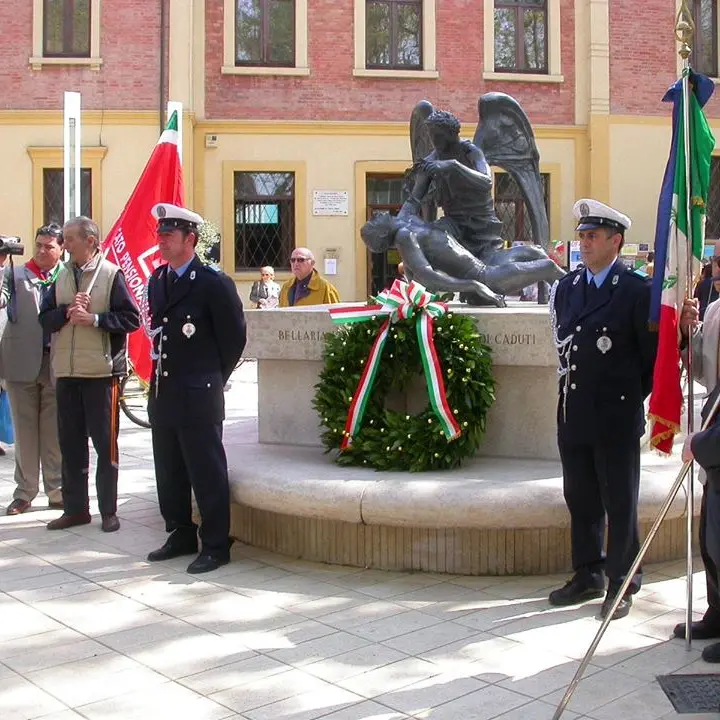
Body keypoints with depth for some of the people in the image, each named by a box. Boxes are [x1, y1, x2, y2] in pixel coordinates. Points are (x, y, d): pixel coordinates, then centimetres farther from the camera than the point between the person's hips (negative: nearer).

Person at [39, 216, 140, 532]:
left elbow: (131, 318, -8)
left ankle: (108, 511, 11)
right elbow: (45, 319, 8)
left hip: (101, 372, -5)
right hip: (66, 372, 5)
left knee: (105, 443, 2)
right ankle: (75, 508, 20)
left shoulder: (111, 274, -3)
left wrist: (94, 318, -17)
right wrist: (67, 312, -10)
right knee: (70, 444, 10)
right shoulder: (62, 276, 12)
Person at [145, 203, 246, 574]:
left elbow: (234, 337, -6)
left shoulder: (214, 283, -10)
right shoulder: (156, 281, 12)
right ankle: (181, 535, 29)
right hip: (162, 394, 8)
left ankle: (216, 546, 10)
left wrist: (211, 379, 1)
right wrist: (163, 372, 13)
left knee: (207, 474, 0)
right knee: (169, 473, 15)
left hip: (198, 398, -7)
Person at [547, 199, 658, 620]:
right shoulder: (566, 288, 10)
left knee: (620, 503, 5)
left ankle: (621, 583, 18)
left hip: (617, 417, -6)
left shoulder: (638, 290, -9)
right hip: (573, 414, 6)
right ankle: (588, 575, 28)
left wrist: (632, 396, -2)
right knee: (581, 500, 14)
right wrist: (573, 384, 12)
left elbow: (655, 354, -6)